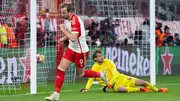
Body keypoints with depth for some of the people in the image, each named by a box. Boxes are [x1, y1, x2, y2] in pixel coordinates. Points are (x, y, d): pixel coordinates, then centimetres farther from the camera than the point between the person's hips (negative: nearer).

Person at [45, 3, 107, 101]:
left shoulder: (75, 21, -27)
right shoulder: (67, 19, 1)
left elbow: (73, 38, -35)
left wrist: (63, 30, -24)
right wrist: (64, 38, 3)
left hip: (80, 51, -8)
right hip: (71, 48, 8)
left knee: (80, 74, 9)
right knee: (60, 69, -4)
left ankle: (100, 75, 34)